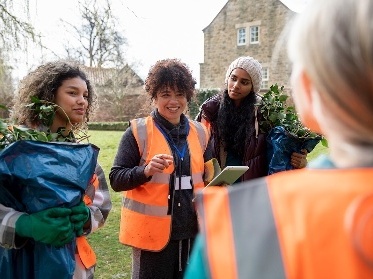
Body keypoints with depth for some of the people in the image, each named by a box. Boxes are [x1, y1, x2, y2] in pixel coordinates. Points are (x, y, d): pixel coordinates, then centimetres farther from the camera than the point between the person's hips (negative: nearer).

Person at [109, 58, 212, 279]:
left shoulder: (200, 132, 7)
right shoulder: (138, 132, -6)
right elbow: (116, 180, -8)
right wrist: (147, 170, -25)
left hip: (192, 231, 5)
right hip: (152, 232, -4)